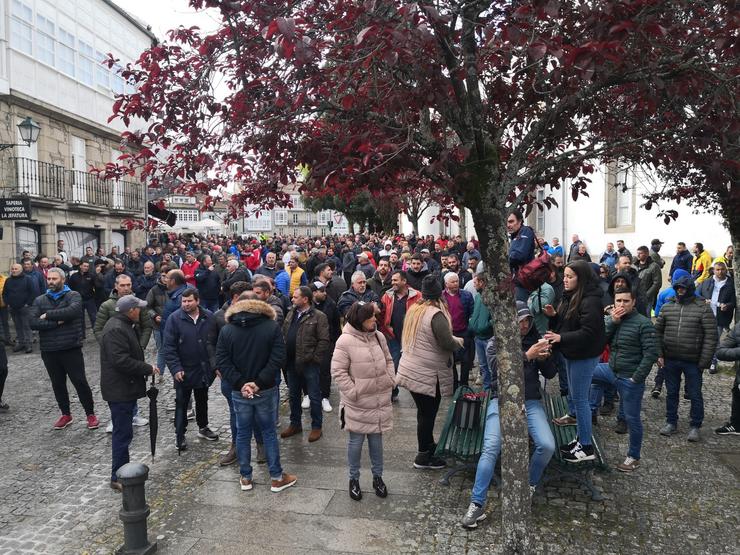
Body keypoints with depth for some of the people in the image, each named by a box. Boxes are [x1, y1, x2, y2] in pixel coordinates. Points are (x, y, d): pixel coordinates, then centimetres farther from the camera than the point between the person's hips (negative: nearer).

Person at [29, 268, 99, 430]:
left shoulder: (73, 295, -3)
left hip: (71, 348, -4)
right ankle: (65, 414, 31)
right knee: (58, 384, 15)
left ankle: (90, 414, 16)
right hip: (49, 350, 4)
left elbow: (73, 311, -24)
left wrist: (48, 315, -16)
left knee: (80, 382, 2)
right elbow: (32, 322, -8)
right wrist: (57, 322, -18)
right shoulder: (39, 300, 6)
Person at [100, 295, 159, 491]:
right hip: (119, 391, -11)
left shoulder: (124, 325, 13)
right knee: (122, 434, -2)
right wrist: (148, 369, -19)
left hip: (126, 389, 11)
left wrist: (146, 369, 8)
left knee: (123, 432, 19)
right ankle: (118, 478, 8)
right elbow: (122, 361, -28)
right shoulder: (116, 330, -22)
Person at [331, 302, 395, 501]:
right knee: (356, 441, 9)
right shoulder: (345, 341, -17)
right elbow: (338, 371, -15)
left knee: (376, 439, 16)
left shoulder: (379, 337, 0)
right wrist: (353, 392, -16)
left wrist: (391, 380, 4)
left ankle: (377, 477, 33)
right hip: (357, 403, -4)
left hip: (379, 400, 5)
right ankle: (354, 479, 28)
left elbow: (388, 361, 14)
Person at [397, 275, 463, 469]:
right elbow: (447, 343, -22)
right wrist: (459, 341, -1)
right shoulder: (436, 315, -19)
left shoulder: (413, 309, 5)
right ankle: (423, 456, 17)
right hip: (428, 374, -7)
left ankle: (428, 445, 37)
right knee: (427, 414, 6)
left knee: (424, 412, 20)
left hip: (411, 370, 7)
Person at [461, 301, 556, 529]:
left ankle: (529, 484, 11)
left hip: (531, 402, 2)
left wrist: (544, 357, -13)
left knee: (547, 446, -19)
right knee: (490, 448, -21)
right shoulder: (495, 343, 0)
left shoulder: (533, 340, 7)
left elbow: (550, 374, 8)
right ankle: (477, 504, -12)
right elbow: (499, 370, -16)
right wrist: (527, 356, -23)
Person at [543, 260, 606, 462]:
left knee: (579, 398, -4)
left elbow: (588, 333, -27)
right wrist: (554, 315, -4)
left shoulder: (590, 301, -22)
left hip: (584, 356, -10)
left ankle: (586, 447, 6)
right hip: (572, 352, 10)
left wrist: (561, 337, -32)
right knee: (574, 393, 19)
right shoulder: (571, 297, 7)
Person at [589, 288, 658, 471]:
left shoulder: (644, 323, -15)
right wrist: (612, 322, -15)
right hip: (612, 370, 6)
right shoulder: (611, 319, 4)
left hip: (630, 378, -6)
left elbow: (651, 353, -17)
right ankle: (591, 411, 19)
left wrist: (636, 378, -17)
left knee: (632, 418, 5)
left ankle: (633, 457, 23)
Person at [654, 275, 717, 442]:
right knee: (671, 393, 15)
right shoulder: (667, 307, 3)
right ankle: (671, 422, 29)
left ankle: (695, 426, 23)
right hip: (670, 360, 3)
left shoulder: (703, 308, -8)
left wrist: (704, 361, -13)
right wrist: (659, 354, 0)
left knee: (695, 395, 8)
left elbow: (711, 336, -10)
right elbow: (658, 331, 8)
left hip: (692, 362, -3)